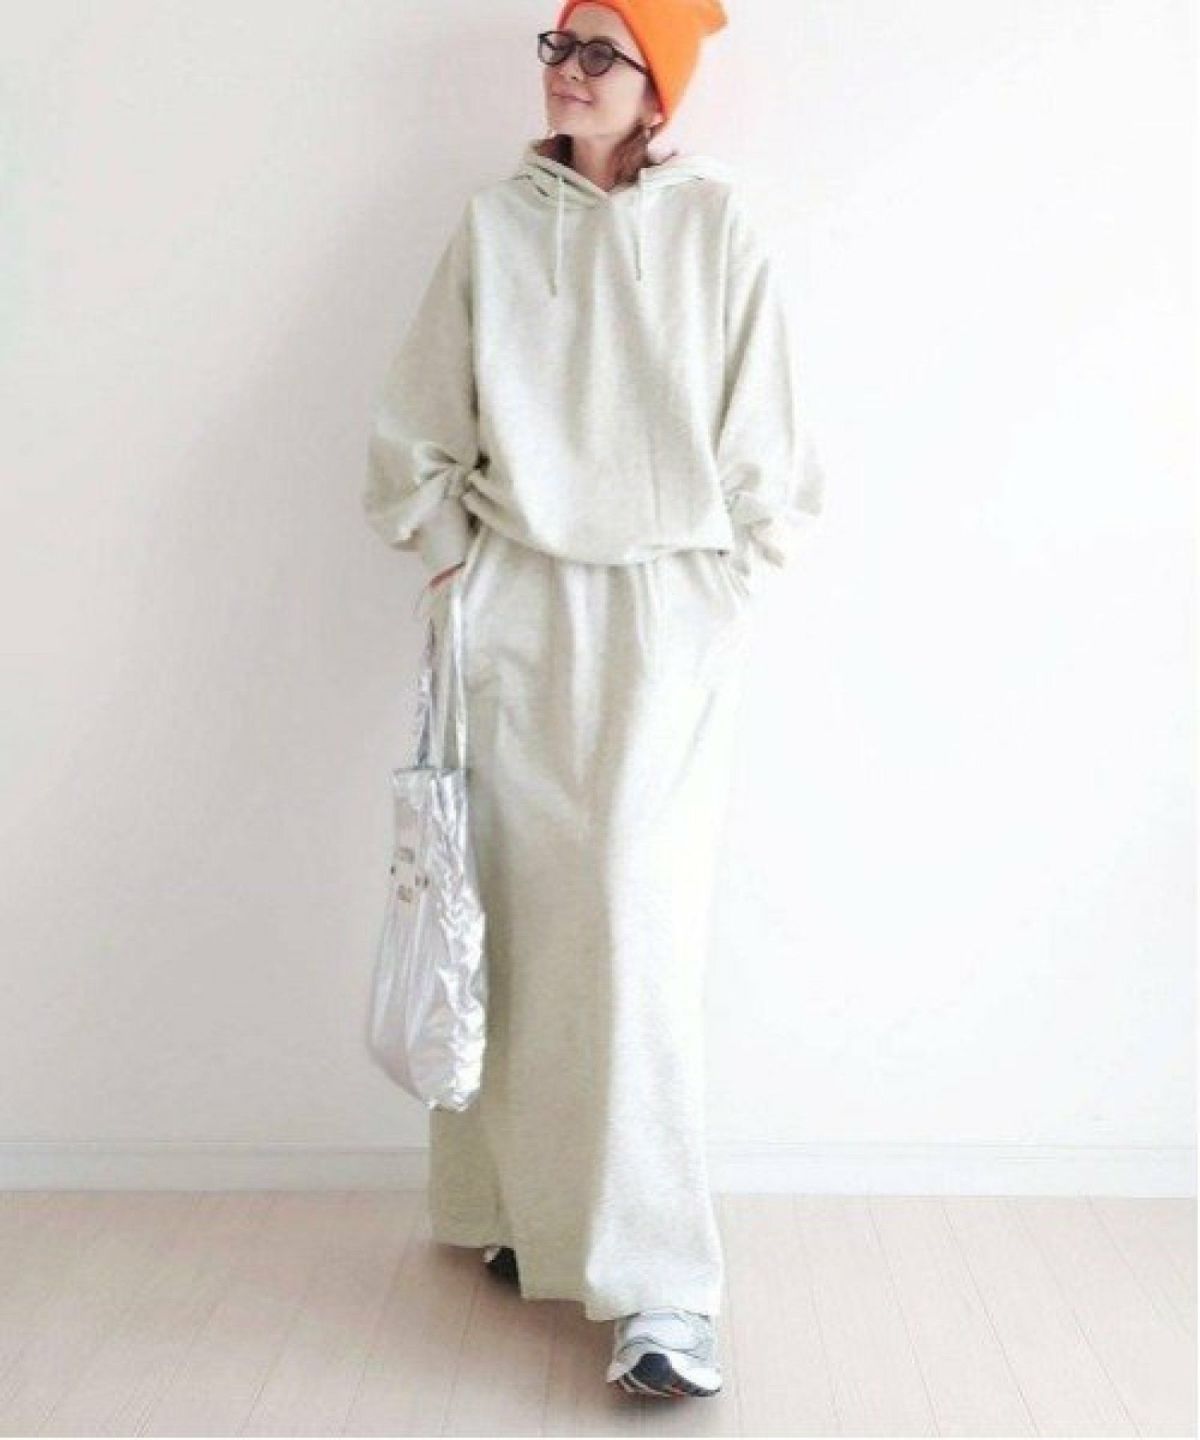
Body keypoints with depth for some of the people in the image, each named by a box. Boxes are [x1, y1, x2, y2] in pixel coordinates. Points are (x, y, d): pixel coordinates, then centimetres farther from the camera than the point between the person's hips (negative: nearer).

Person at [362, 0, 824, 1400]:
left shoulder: (714, 223, 3)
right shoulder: (495, 222, 8)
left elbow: (761, 431, 6)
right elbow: (419, 419, 12)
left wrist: (731, 575, 2)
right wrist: (450, 553, 6)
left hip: (666, 612, -2)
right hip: (517, 607, 2)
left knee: (637, 917, -12)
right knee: (521, 912, 4)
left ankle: (656, 1286, -6)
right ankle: (523, 1207, 21)